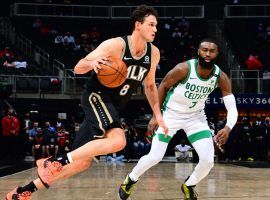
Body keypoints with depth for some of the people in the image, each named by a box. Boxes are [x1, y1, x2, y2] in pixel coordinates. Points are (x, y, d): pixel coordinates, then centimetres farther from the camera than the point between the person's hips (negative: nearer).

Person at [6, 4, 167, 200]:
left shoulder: (154, 53, 2)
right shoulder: (116, 45, -17)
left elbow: (150, 85, 18)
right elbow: (78, 68, -14)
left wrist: (158, 115, 13)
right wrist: (92, 62, -36)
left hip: (112, 107, 7)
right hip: (96, 96, -7)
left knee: (83, 161, 5)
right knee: (118, 140, -33)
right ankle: (55, 161, -24)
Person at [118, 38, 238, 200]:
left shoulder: (221, 77, -18)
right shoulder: (184, 69, -26)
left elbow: (232, 108, -17)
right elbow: (163, 86, -9)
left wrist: (228, 127, -37)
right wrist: (156, 116, -10)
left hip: (196, 117, 3)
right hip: (171, 114, -3)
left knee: (208, 161, -10)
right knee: (155, 157, -3)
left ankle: (188, 186, 19)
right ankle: (130, 180, 26)